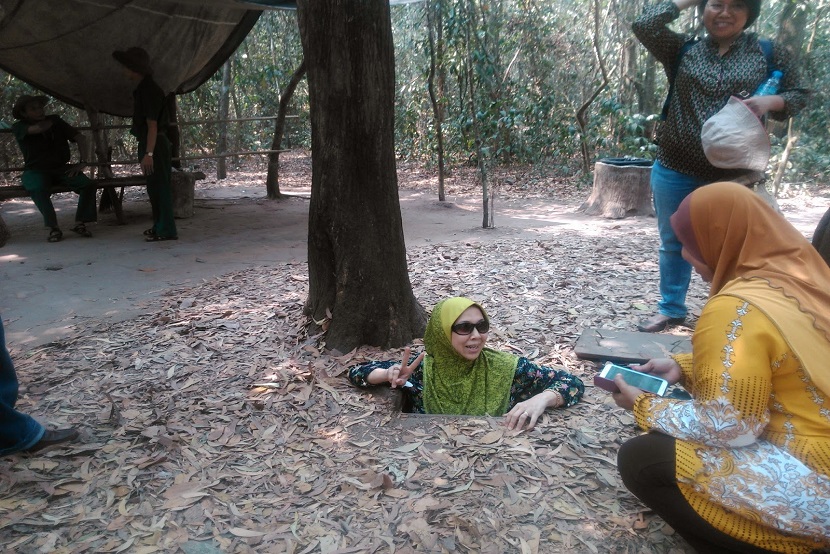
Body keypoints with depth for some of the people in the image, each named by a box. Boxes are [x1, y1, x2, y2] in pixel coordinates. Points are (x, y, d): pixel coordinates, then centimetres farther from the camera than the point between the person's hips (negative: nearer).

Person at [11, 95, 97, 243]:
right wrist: (51, 121, 0)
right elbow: (39, 128, -22)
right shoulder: (19, 127, -1)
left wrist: (83, 162, -10)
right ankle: (53, 228, -27)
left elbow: (80, 139, 3)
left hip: (60, 168, 3)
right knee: (39, 189, -38)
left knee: (88, 184, -24)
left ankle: (80, 223, -15)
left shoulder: (56, 122, 8)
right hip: (35, 170, -3)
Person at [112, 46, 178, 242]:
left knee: (159, 187, -7)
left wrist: (148, 153, -25)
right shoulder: (142, 88, 15)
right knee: (154, 187, 15)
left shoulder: (148, 90, -16)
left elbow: (152, 125, -22)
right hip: (149, 144, 10)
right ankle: (159, 226, 23)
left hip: (155, 145, -10)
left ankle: (166, 230, -2)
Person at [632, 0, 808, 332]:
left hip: (733, 175, -1)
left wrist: (770, 101, -13)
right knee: (673, 244, 12)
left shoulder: (770, 54, 4)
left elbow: (799, 95, 8)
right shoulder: (683, 51, 5)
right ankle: (671, 309, 29)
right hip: (675, 171, 2)